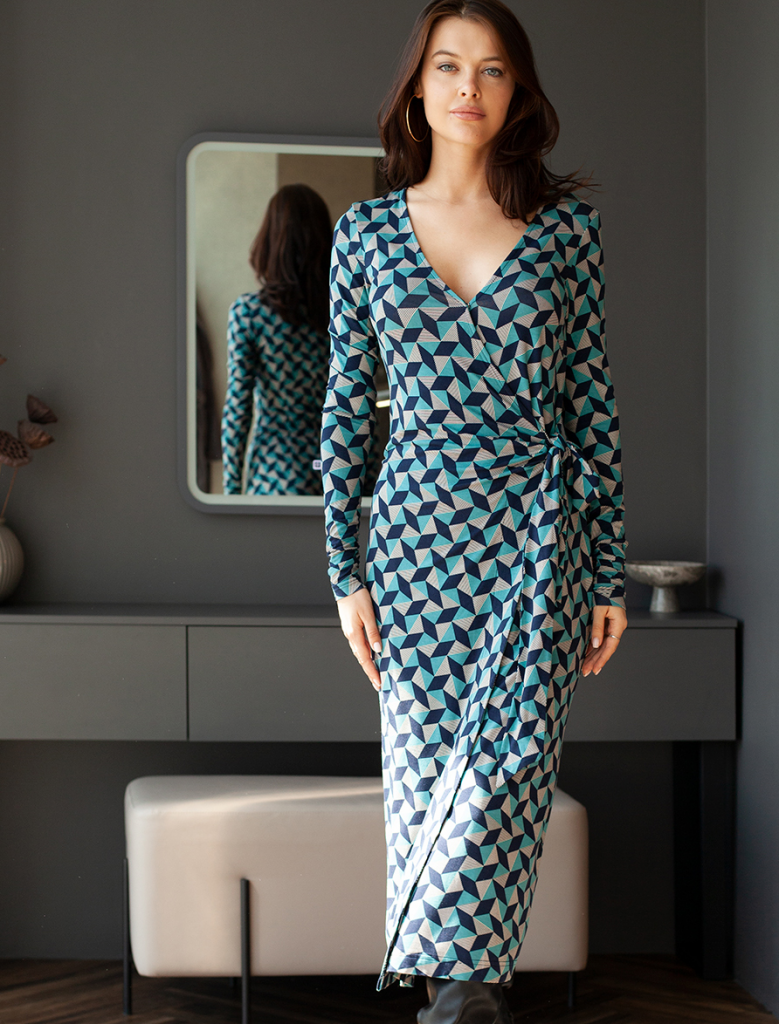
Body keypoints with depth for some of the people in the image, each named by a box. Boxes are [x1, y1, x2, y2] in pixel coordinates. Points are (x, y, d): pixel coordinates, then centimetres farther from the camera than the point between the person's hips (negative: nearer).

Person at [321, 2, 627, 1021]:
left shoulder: (566, 223, 3)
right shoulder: (366, 231, 6)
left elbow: (594, 402, 4)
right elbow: (347, 407, 7)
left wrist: (609, 572, 2)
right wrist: (346, 571, 2)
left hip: (537, 536, -1)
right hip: (416, 532, 1)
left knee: (502, 771, -8)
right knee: (425, 770, 4)